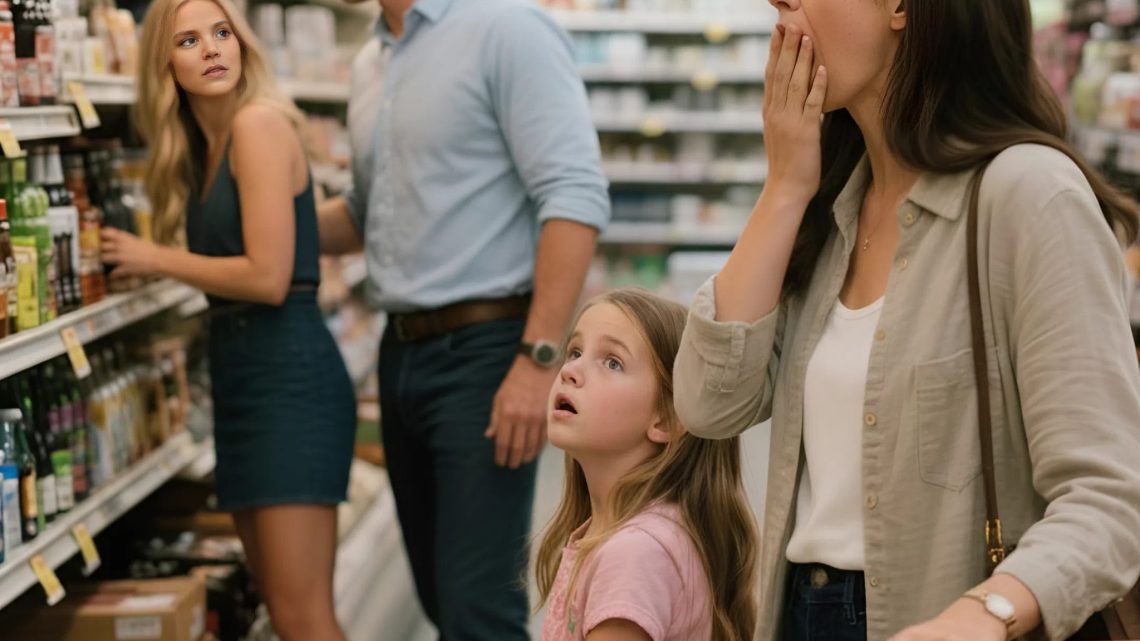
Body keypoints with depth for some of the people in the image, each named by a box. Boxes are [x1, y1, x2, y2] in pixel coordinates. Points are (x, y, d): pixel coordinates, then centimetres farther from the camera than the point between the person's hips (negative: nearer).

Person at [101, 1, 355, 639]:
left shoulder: (259, 123, -11)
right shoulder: (204, 147, 15)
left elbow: (268, 276, -17)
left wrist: (155, 259, -7)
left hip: (290, 377, -10)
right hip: (243, 376, 10)